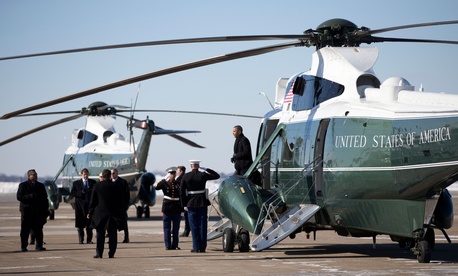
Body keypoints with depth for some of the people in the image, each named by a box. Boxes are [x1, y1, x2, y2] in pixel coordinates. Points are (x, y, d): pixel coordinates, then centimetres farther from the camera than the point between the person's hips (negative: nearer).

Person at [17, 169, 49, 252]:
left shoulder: (40, 186, 15)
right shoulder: (23, 185, 4)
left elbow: (45, 198, 16)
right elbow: (19, 197, -5)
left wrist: (46, 209, 7)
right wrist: (30, 196, -16)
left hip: (38, 211, 3)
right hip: (26, 211, -2)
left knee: (38, 229, -1)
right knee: (25, 229, 0)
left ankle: (39, 245, 4)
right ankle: (23, 247, 5)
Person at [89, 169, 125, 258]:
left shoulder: (97, 186, -3)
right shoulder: (116, 187, 0)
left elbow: (93, 201, 1)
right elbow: (121, 201, 5)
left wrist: (90, 213, 9)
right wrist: (122, 214, 13)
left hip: (100, 214, -1)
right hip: (113, 214, 1)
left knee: (100, 235, 4)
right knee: (112, 235, 4)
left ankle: (99, 253, 0)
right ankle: (111, 253, 2)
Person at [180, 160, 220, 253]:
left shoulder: (185, 177, -3)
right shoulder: (203, 175, -5)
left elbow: (182, 192, -3)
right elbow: (217, 176, 6)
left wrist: (184, 204, 4)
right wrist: (206, 169, 8)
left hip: (191, 204, 0)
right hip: (202, 203, 0)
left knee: (194, 226, 3)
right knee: (202, 226, 5)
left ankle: (196, 247, 1)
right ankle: (202, 247, 5)